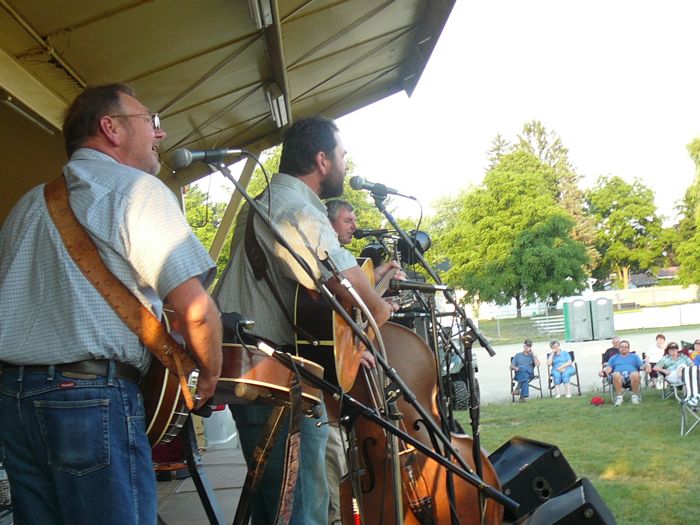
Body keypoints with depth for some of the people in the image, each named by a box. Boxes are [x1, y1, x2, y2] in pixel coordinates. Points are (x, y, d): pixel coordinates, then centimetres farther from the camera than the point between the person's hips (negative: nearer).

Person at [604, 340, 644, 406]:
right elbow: (609, 368, 17)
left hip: (631, 378, 0)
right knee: (616, 374, -37)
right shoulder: (614, 358, 31)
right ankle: (619, 397, -31)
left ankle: (635, 396, -23)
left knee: (635, 374, -37)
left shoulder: (634, 356, 31)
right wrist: (604, 371, -6)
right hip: (619, 378, 0)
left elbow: (641, 366, 17)